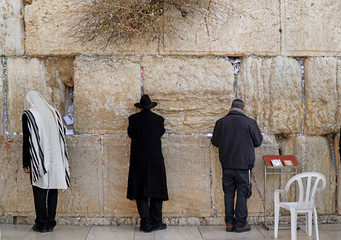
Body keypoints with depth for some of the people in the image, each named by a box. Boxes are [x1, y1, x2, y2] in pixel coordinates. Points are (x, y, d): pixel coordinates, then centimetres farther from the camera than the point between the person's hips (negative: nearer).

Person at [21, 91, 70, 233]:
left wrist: (25, 164, -2)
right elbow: (61, 137, 10)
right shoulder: (54, 112, 7)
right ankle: (51, 223, 15)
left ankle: (41, 224, 9)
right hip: (55, 161, 4)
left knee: (39, 193, 5)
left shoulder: (28, 115, -6)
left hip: (39, 161, -4)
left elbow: (27, 141, -8)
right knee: (53, 191, 9)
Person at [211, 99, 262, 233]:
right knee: (242, 193, 5)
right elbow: (258, 141, 0)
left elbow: (215, 142, 7)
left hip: (227, 164, 3)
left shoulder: (221, 122, -1)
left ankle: (229, 223, 14)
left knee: (228, 192, 11)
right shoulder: (250, 122, -8)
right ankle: (240, 223, 8)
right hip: (244, 164, -2)